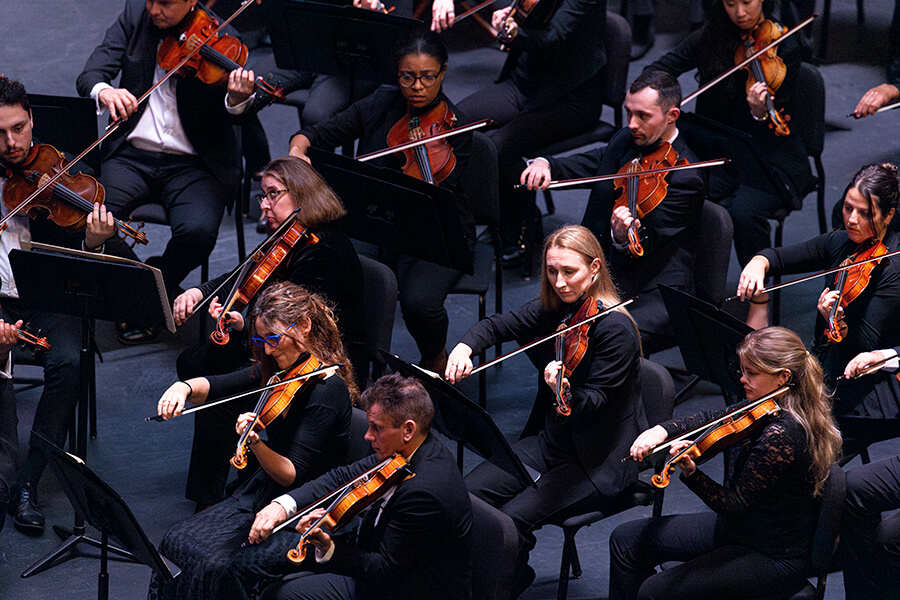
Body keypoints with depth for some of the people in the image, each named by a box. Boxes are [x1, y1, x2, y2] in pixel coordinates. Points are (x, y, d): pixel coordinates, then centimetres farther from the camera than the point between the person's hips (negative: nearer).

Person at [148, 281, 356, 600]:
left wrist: (257, 445, -41)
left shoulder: (327, 390, -21)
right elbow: (217, 386, 10)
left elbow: (292, 476, -23)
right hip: (262, 491, 9)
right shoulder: (284, 369, 4)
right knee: (178, 542, -7)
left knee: (212, 564, -24)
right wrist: (184, 387, -12)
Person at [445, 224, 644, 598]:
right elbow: (496, 327, 14)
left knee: (515, 517, -25)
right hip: (549, 441, 7)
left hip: (600, 460, -7)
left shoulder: (615, 328, -18)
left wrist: (566, 393, -43)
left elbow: (594, 403, -21)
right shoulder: (553, 311, 3)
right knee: (468, 493, -13)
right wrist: (465, 346, -8)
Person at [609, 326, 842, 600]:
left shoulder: (780, 435, -30)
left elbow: (735, 506, -27)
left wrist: (691, 473, -41)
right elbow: (714, 418, 8)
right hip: (741, 525, 10)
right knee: (626, 539, 8)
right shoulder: (771, 407, -2)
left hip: (775, 557, -10)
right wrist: (662, 430, -9)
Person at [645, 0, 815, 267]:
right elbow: (660, 69, 8)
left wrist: (760, 114, -36)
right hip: (720, 152, 4)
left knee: (744, 213, -32)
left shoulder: (784, 47, -8)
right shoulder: (710, 38, 4)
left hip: (770, 158, -4)